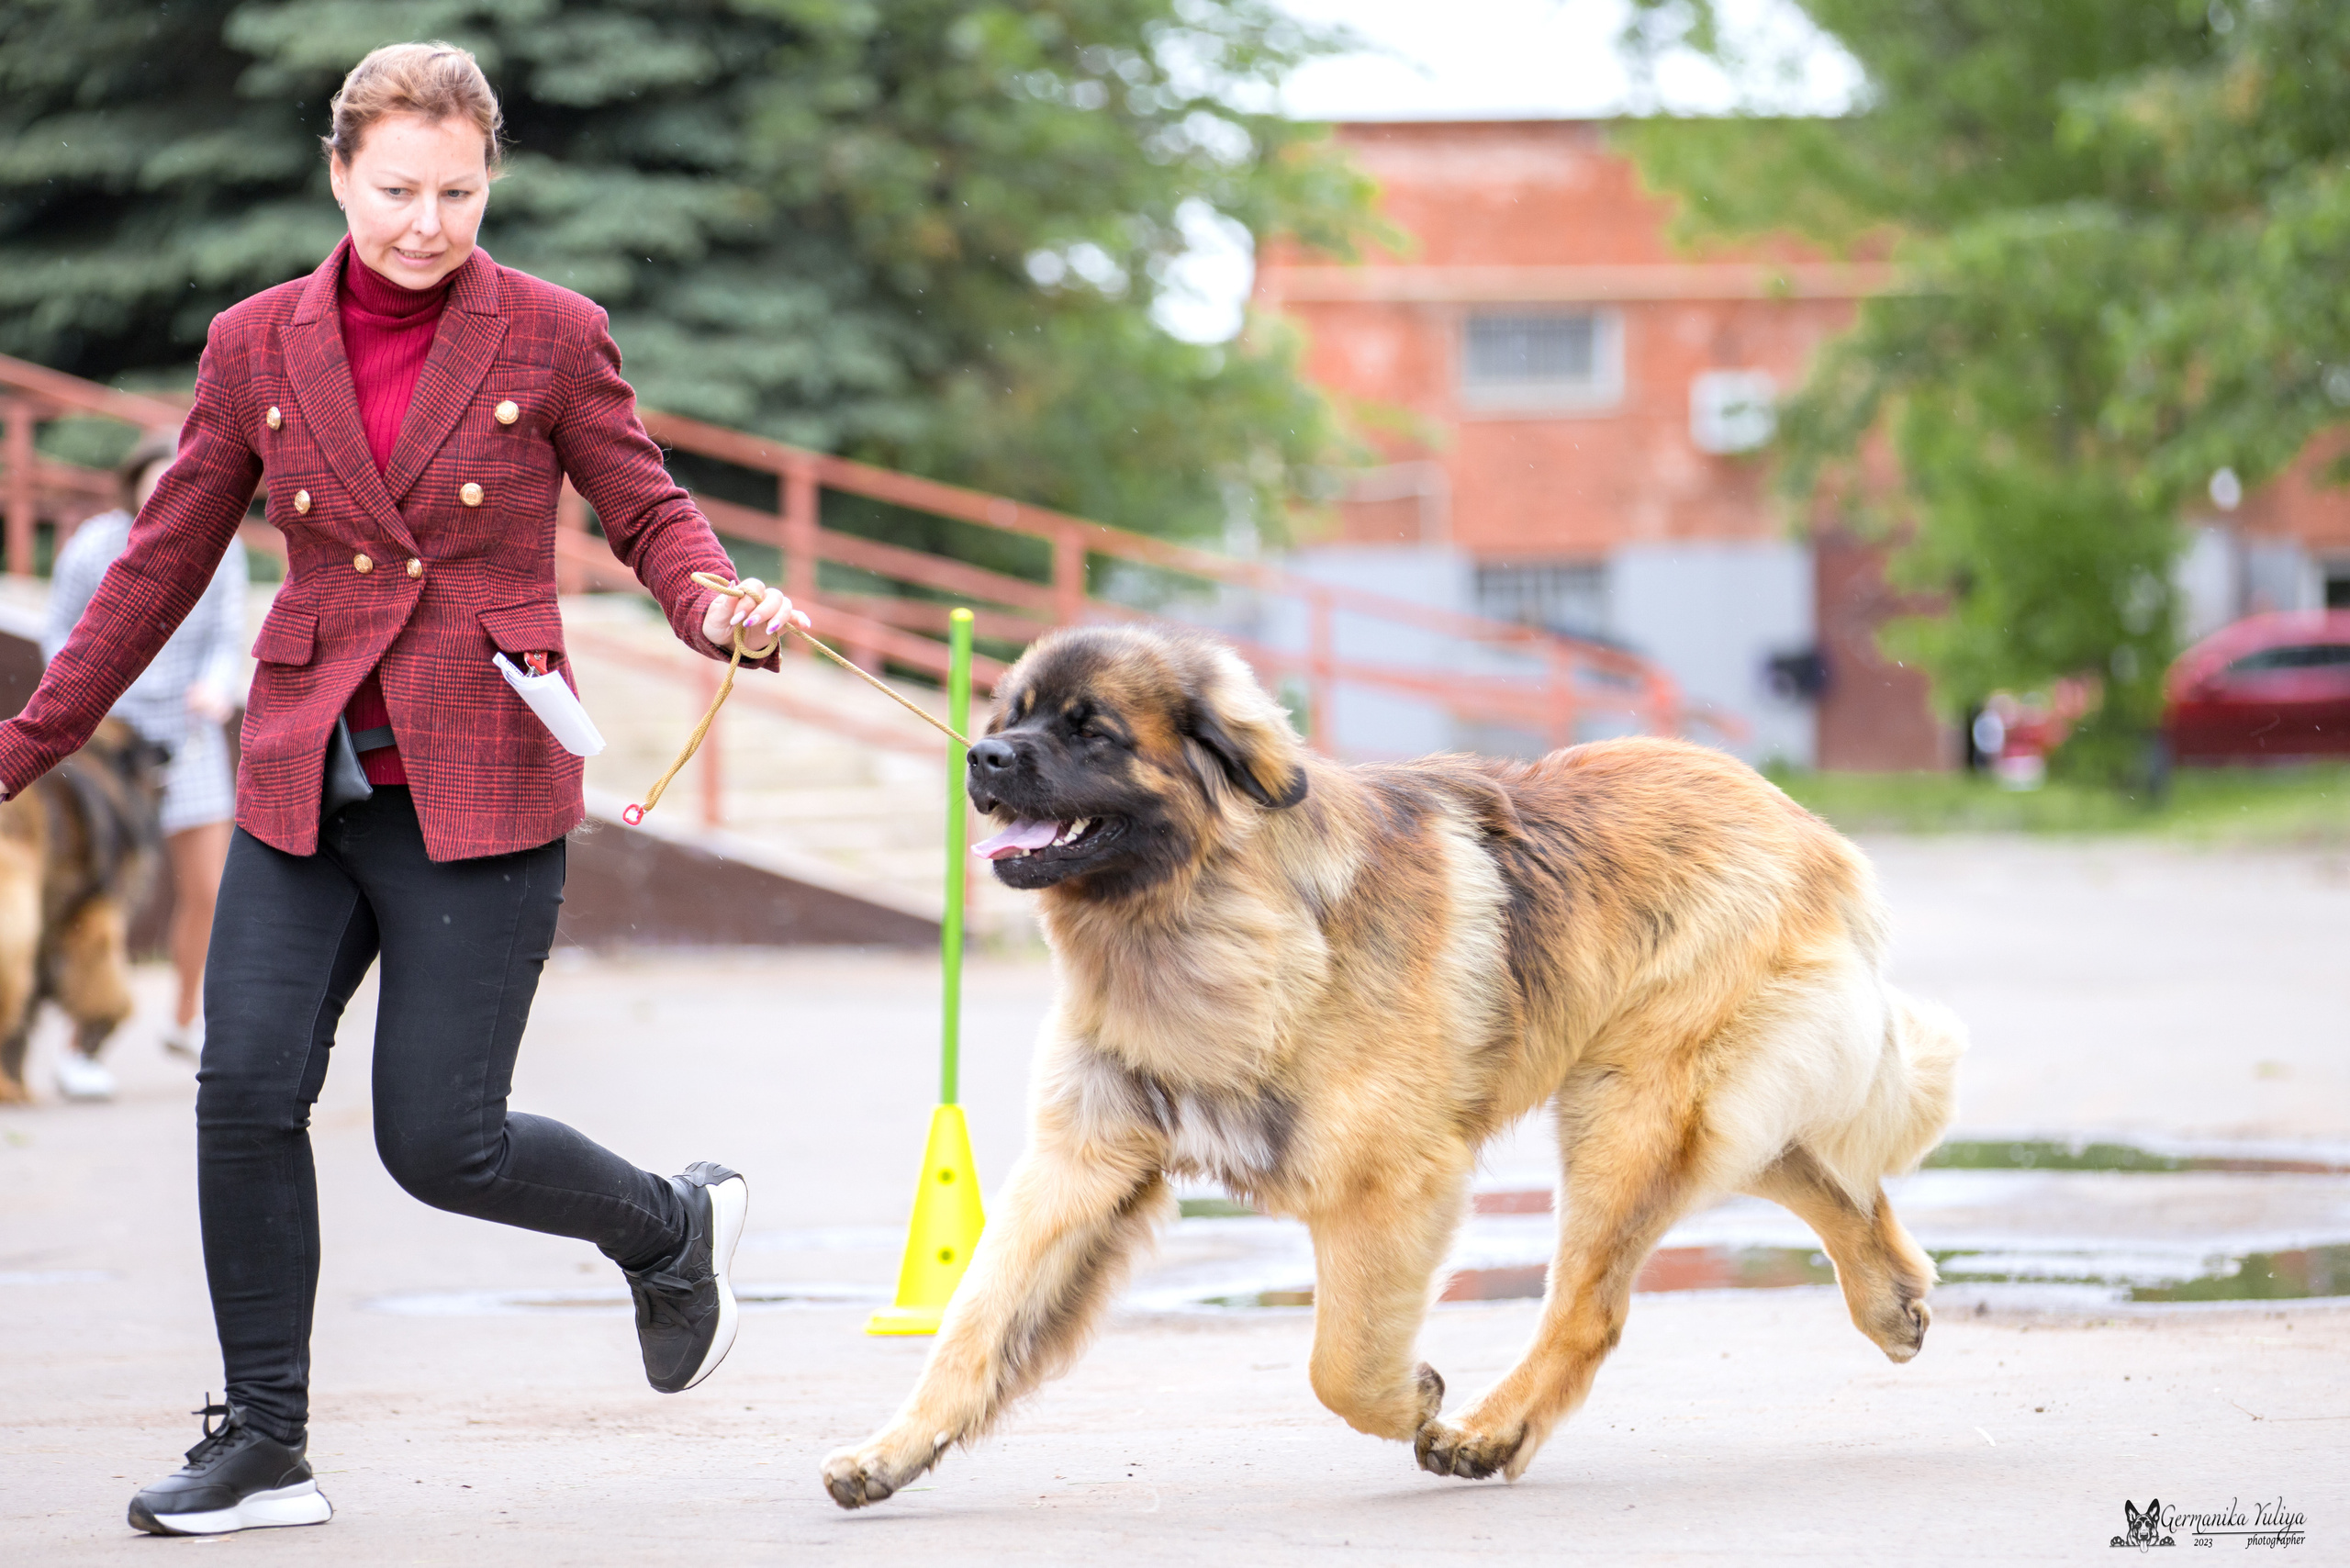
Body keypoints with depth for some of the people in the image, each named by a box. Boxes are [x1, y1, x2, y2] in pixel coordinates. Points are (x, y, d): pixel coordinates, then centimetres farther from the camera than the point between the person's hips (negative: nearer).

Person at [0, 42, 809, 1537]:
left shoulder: (551, 336, -3)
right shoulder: (257, 345, 4)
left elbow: (649, 513, 4)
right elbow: (168, 559, 11)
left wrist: (725, 606, -19)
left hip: (482, 789, -3)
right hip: (307, 780, 3)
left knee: (439, 1143, -6)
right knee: (246, 1093, -8)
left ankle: (669, 1225, 24)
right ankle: (265, 1443, 4)